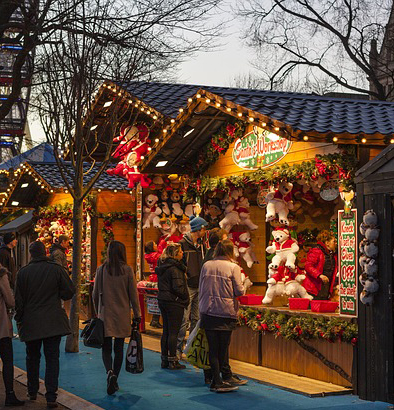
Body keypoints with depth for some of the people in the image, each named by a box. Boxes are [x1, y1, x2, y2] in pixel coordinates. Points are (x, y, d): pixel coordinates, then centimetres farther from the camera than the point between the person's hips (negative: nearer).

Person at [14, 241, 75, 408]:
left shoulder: (23, 272, -6)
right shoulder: (57, 269, -6)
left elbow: (18, 299, -2)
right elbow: (69, 292, -2)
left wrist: (19, 319, 10)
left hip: (31, 323, 1)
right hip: (53, 322, -1)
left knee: (32, 357, 18)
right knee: (52, 358, 2)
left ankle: (32, 392, 28)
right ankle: (51, 396, -4)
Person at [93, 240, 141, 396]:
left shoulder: (101, 270, -3)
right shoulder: (127, 270, -5)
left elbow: (96, 294, 3)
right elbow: (133, 294, -3)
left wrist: (98, 312, 17)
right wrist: (137, 314, 5)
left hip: (105, 314, 0)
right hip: (122, 315, 0)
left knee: (106, 348, 6)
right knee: (119, 348, 11)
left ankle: (110, 372, -20)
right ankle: (114, 381, 16)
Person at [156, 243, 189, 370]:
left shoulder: (162, 266, 11)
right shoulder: (174, 268, -17)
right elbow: (178, 288, -21)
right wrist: (185, 298, -6)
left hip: (163, 301, 9)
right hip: (174, 302, -9)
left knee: (166, 331, 13)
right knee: (173, 332, -3)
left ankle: (165, 360, 18)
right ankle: (172, 362, 1)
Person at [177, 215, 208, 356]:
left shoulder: (201, 245, 14)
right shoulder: (183, 244, -7)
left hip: (200, 287, 7)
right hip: (188, 287, -7)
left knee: (196, 319, 9)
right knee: (184, 320, -7)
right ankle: (178, 348, 0)